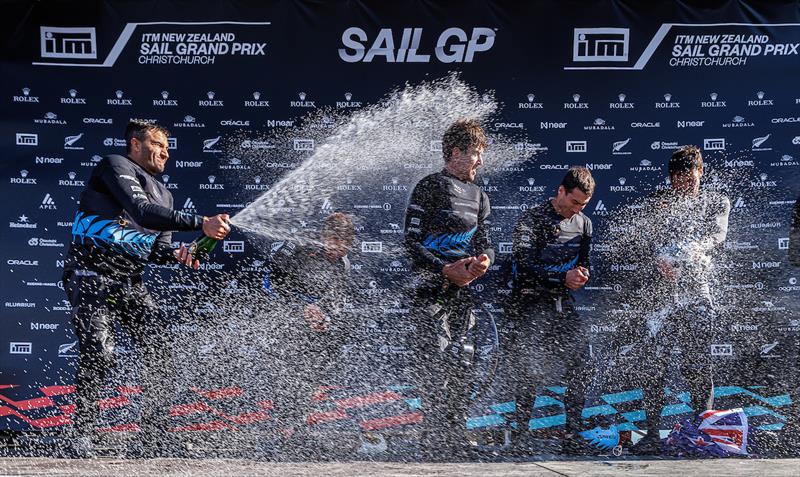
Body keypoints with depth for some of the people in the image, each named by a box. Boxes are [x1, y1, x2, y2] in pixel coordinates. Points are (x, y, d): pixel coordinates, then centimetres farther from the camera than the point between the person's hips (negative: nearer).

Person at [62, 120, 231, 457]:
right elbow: (143, 213, -24)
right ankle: (82, 435, -3)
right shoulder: (114, 167, -8)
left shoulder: (162, 195, 17)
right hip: (91, 278, -7)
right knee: (98, 354, -17)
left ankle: (154, 433, 5)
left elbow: (157, 249, 13)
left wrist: (176, 255, -12)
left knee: (159, 346, -3)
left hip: (130, 283, 8)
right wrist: (201, 224, -28)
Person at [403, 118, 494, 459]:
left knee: (459, 364, 7)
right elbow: (411, 242, -8)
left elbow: (483, 241, 21)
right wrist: (445, 270, -17)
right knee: (434, 361, -12)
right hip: (430, 288, -7)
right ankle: (436, 441, -10)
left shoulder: (478, 195, 18)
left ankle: (454, 437, 14)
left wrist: (485, 258, -3)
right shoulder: (430, 187, -5)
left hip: (463, 289, 7)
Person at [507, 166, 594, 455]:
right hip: (530, 304, -5)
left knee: (577, 368, -3)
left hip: (564, 305, 5)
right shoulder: (531, 219, -5)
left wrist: (581, 274, -4)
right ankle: (519, 438, 3)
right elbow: (524, 266, -14)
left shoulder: (583, 224, 14)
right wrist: (563, 277, -20)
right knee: (528, 372, -7)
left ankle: (573, 438, 6)